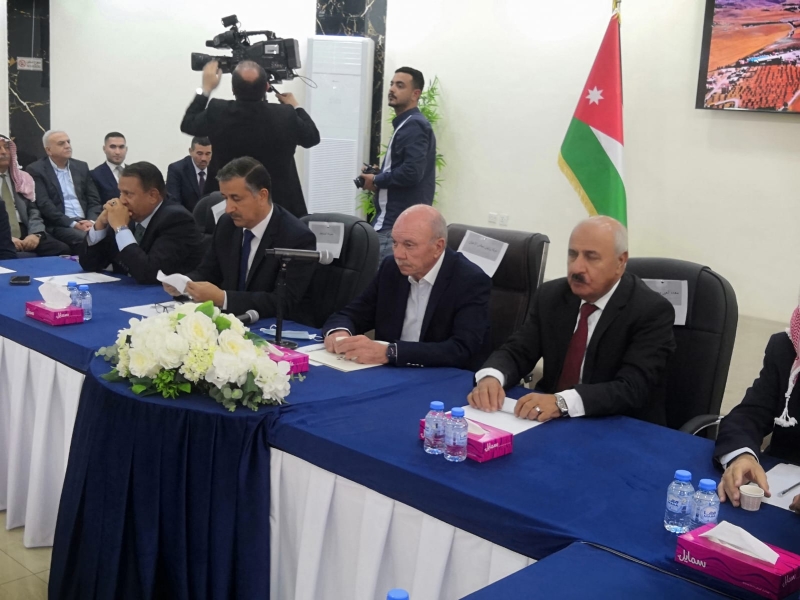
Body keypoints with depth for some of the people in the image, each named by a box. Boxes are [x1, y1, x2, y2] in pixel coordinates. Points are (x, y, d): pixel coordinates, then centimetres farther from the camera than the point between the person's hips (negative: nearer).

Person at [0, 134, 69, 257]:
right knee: (25, 258, -36)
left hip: (24, 231, 5)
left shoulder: (22, 178, 20)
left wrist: (35, 233, -8)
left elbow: (33, 211, 13)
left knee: (61, 249, -22)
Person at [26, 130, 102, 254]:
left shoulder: (81, 166, 16)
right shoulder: (36, 170, 1)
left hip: (86, 222, 5)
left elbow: (94, 199, 12)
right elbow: (44, 204, -9)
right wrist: (73, 223, -17)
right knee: (86, 239, -34)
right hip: (58, 226, -5)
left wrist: (92, 220, -9)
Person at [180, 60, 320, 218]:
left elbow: (188, 124, 6)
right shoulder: (285, 115, -17)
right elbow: (313, 137, 4)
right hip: (280, 205, -1)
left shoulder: (218, 112, -16)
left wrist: (206, 89, 17)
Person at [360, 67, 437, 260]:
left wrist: (376, 181, -11)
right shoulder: (406, 124, 18)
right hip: (396, 219, 10)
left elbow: (412, 172, -25)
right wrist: (380, 178, 5)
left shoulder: (413, 125, -14)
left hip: (399, 224, -10)